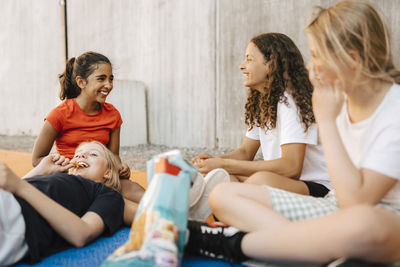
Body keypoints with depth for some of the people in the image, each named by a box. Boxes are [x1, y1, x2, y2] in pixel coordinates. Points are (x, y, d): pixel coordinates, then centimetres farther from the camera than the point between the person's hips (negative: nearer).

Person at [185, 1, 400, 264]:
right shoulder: (341, 99, 3)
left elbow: (356, 201, -25)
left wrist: (326, 120, -20)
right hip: (335, 209, 6)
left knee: (363, 224, -45)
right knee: (224, 195, -7)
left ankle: (235, 243, -25)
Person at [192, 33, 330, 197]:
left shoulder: (291, 100, -16)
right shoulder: (259, 103, 12)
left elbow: (291, 167, -26)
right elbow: (245, 152, 15)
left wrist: (224, 164, -25)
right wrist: (214, 161, -7)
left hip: (317, 187, -8)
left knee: (260, 180, -36)